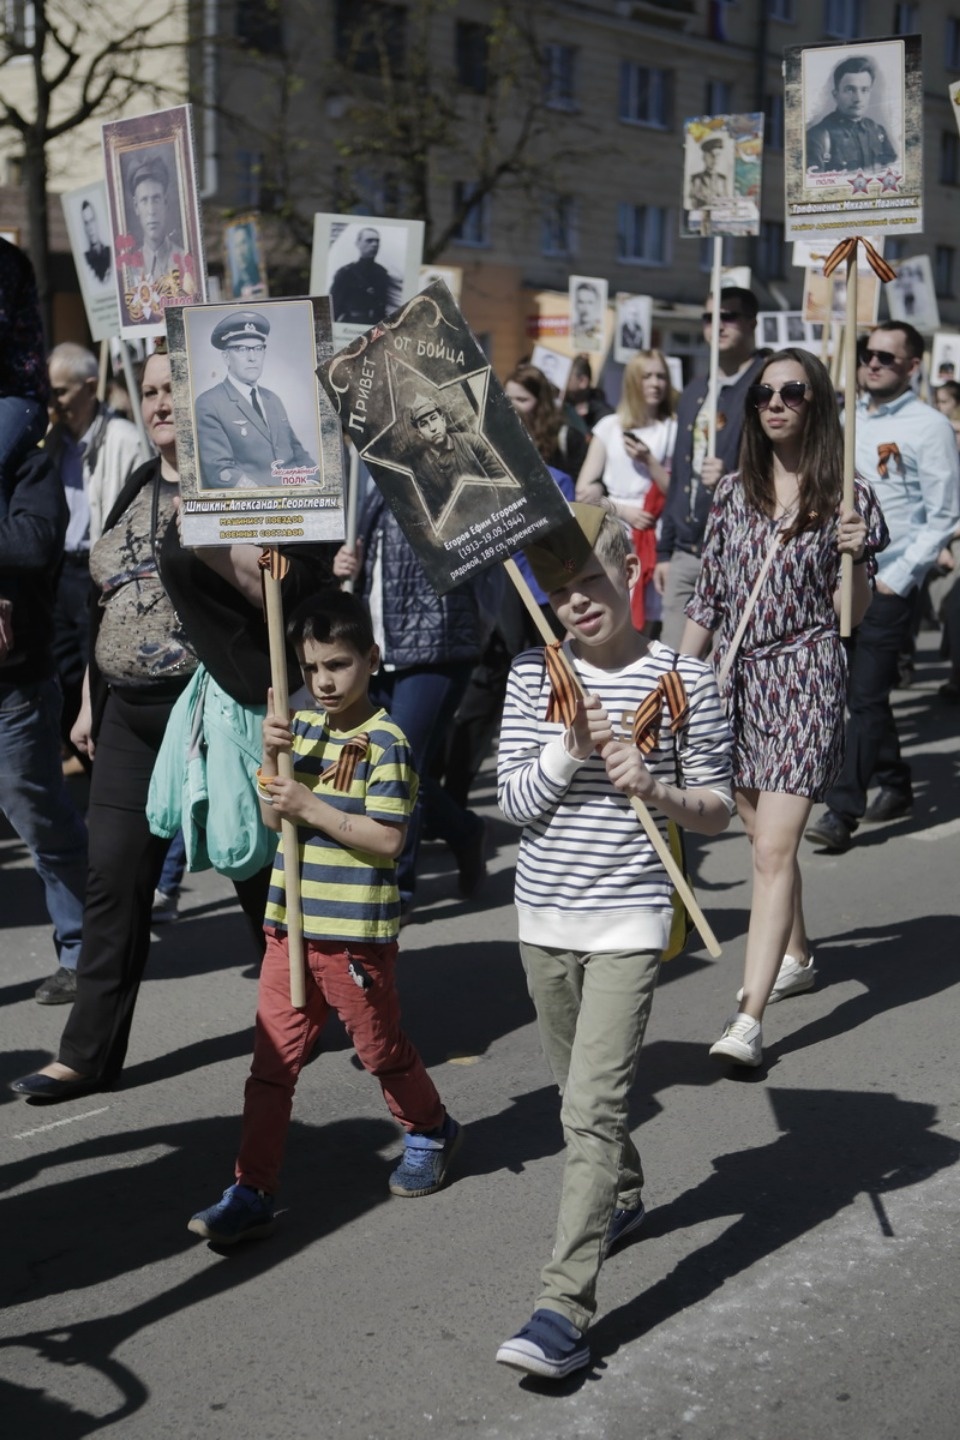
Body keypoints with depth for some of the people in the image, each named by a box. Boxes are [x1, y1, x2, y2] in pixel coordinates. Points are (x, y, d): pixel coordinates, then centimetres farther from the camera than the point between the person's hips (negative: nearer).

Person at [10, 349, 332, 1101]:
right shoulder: (138, 487, 16)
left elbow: (293, 582, -19)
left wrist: (204, 534, -27)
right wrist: (91, 701, 20)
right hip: (132, 714, 7)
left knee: (258, 869, 6)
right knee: (115, 879, 5)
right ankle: (89, 1052, 12)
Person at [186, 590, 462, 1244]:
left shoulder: (385, 742, -13)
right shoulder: (304, 725, 8)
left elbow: (387, 840, -18)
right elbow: (273, 815, 9)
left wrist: (311, 807, -20)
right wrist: (272, 756, -7)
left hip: (357, 932, -6)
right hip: (291, 923, 6)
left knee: (382, 1048, 13)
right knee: (272, 1061, 4)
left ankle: (431, 1132, 40)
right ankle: (251, 1192, 7)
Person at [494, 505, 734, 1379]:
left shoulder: (684, 681, -5)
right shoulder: (534, 675, 1)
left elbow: (717, 812, 0)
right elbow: (513, 802, -3)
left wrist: (657, 789, -19)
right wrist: (570, 750, -19)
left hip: (629, 921, -4)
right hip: (546, 916, 4)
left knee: (594, 1106, -12)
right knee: (581, 1093, 21)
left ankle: (564, 1311, -12)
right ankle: (623, 1198, 49)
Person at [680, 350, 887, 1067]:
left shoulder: (847, 497, -2)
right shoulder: (734, 491, 8)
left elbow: (854, 615, -2)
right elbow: (707, 600, 13)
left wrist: (854, 556, -20)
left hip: (806, 678, -5)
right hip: (736, 678, 5)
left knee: (774, 847, -13)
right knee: (766, 837, 16)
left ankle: (748, 1020, -15)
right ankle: (796, 956, 40)